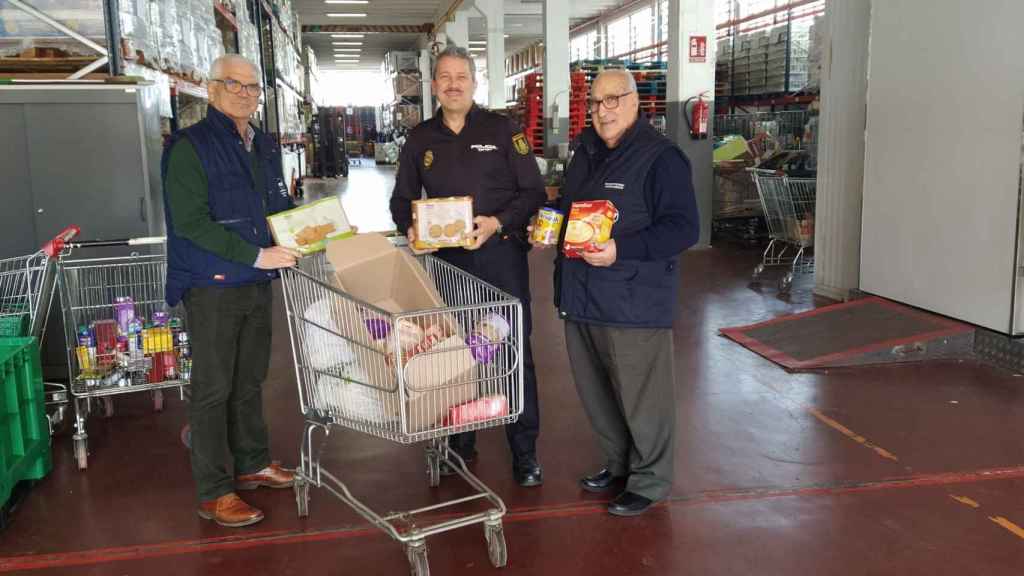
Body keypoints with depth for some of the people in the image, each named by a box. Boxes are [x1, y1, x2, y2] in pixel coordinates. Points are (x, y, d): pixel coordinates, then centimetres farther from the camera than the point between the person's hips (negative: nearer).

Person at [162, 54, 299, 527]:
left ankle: (252, 463, 33)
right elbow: (191, 221, -19)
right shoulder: (190, 146, -11)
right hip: (213, 286, -7)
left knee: (250, 380, 18)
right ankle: (214, 493, 11)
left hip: (258, 283, 7)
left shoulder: (265, 147, 12)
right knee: (213, 388, 1)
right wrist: (256, 256, -22)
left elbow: (280, 205, 21)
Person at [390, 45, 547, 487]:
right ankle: (460, 445, 26)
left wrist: (497, 223, -17)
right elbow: (402, 199, 16)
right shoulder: (420, 139, 10)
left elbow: (533, 192, -2)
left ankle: (525, 453, 13)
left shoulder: (502, 130, 0)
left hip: (501, 254, -3)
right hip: (447, 259, 3)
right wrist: (411, 227, -5)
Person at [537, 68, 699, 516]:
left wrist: (620, 251, -26)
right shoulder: (584, 152, 14)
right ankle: (618, 464, 36)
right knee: (595, 392, 18)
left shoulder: (661, 158, -12)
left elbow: (683, 228, -17)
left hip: (634, 301, -8)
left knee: (641, 395, 3)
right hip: (581, 296, 8)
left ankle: (649, 480, 21)